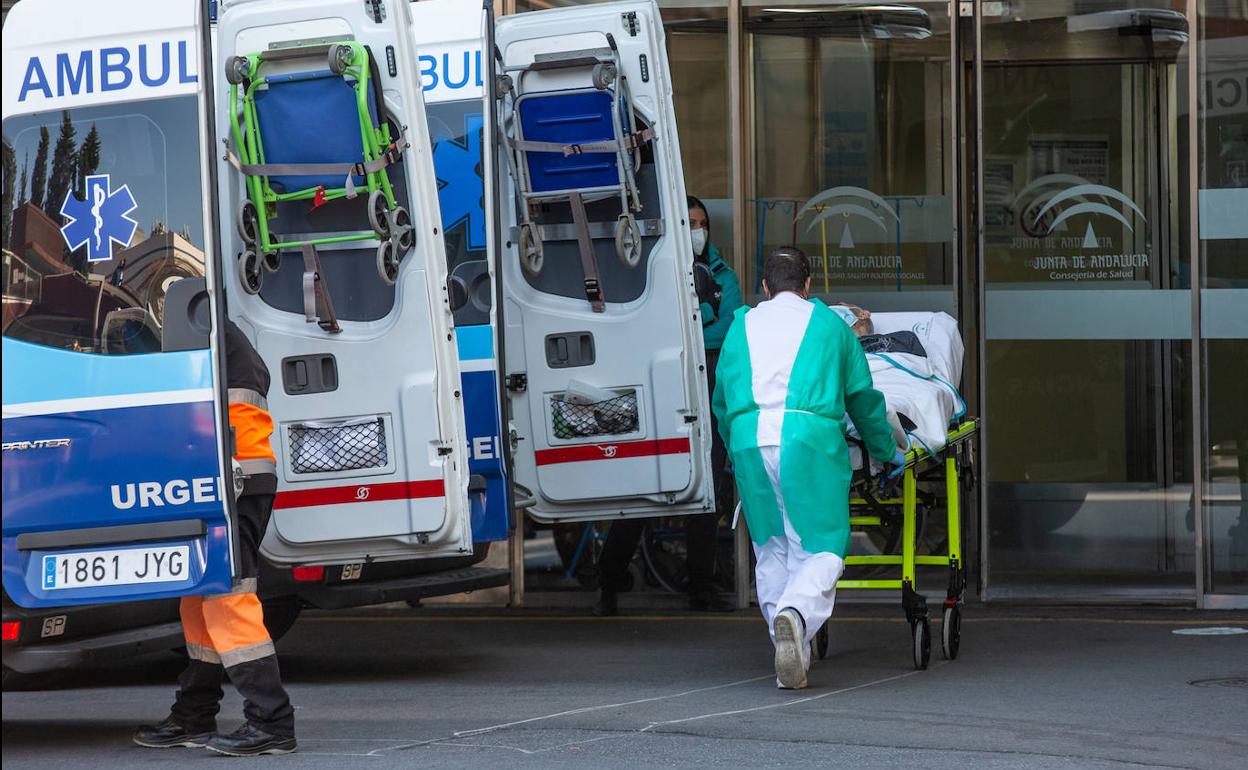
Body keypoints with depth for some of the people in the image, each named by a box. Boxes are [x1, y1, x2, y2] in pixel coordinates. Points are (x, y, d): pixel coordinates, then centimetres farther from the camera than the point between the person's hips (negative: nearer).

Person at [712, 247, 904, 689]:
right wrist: (886, 451, 35)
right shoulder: (828, 323, 17)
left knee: (771, 551, 12)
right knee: (820, 548, -1)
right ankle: (795, 613, -31)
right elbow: (862, 395, 22)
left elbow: (722, 399, 29)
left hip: (749, 440, 3)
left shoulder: (742, 325, 23)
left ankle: (790, 663, 8)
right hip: (809, 437, -3)